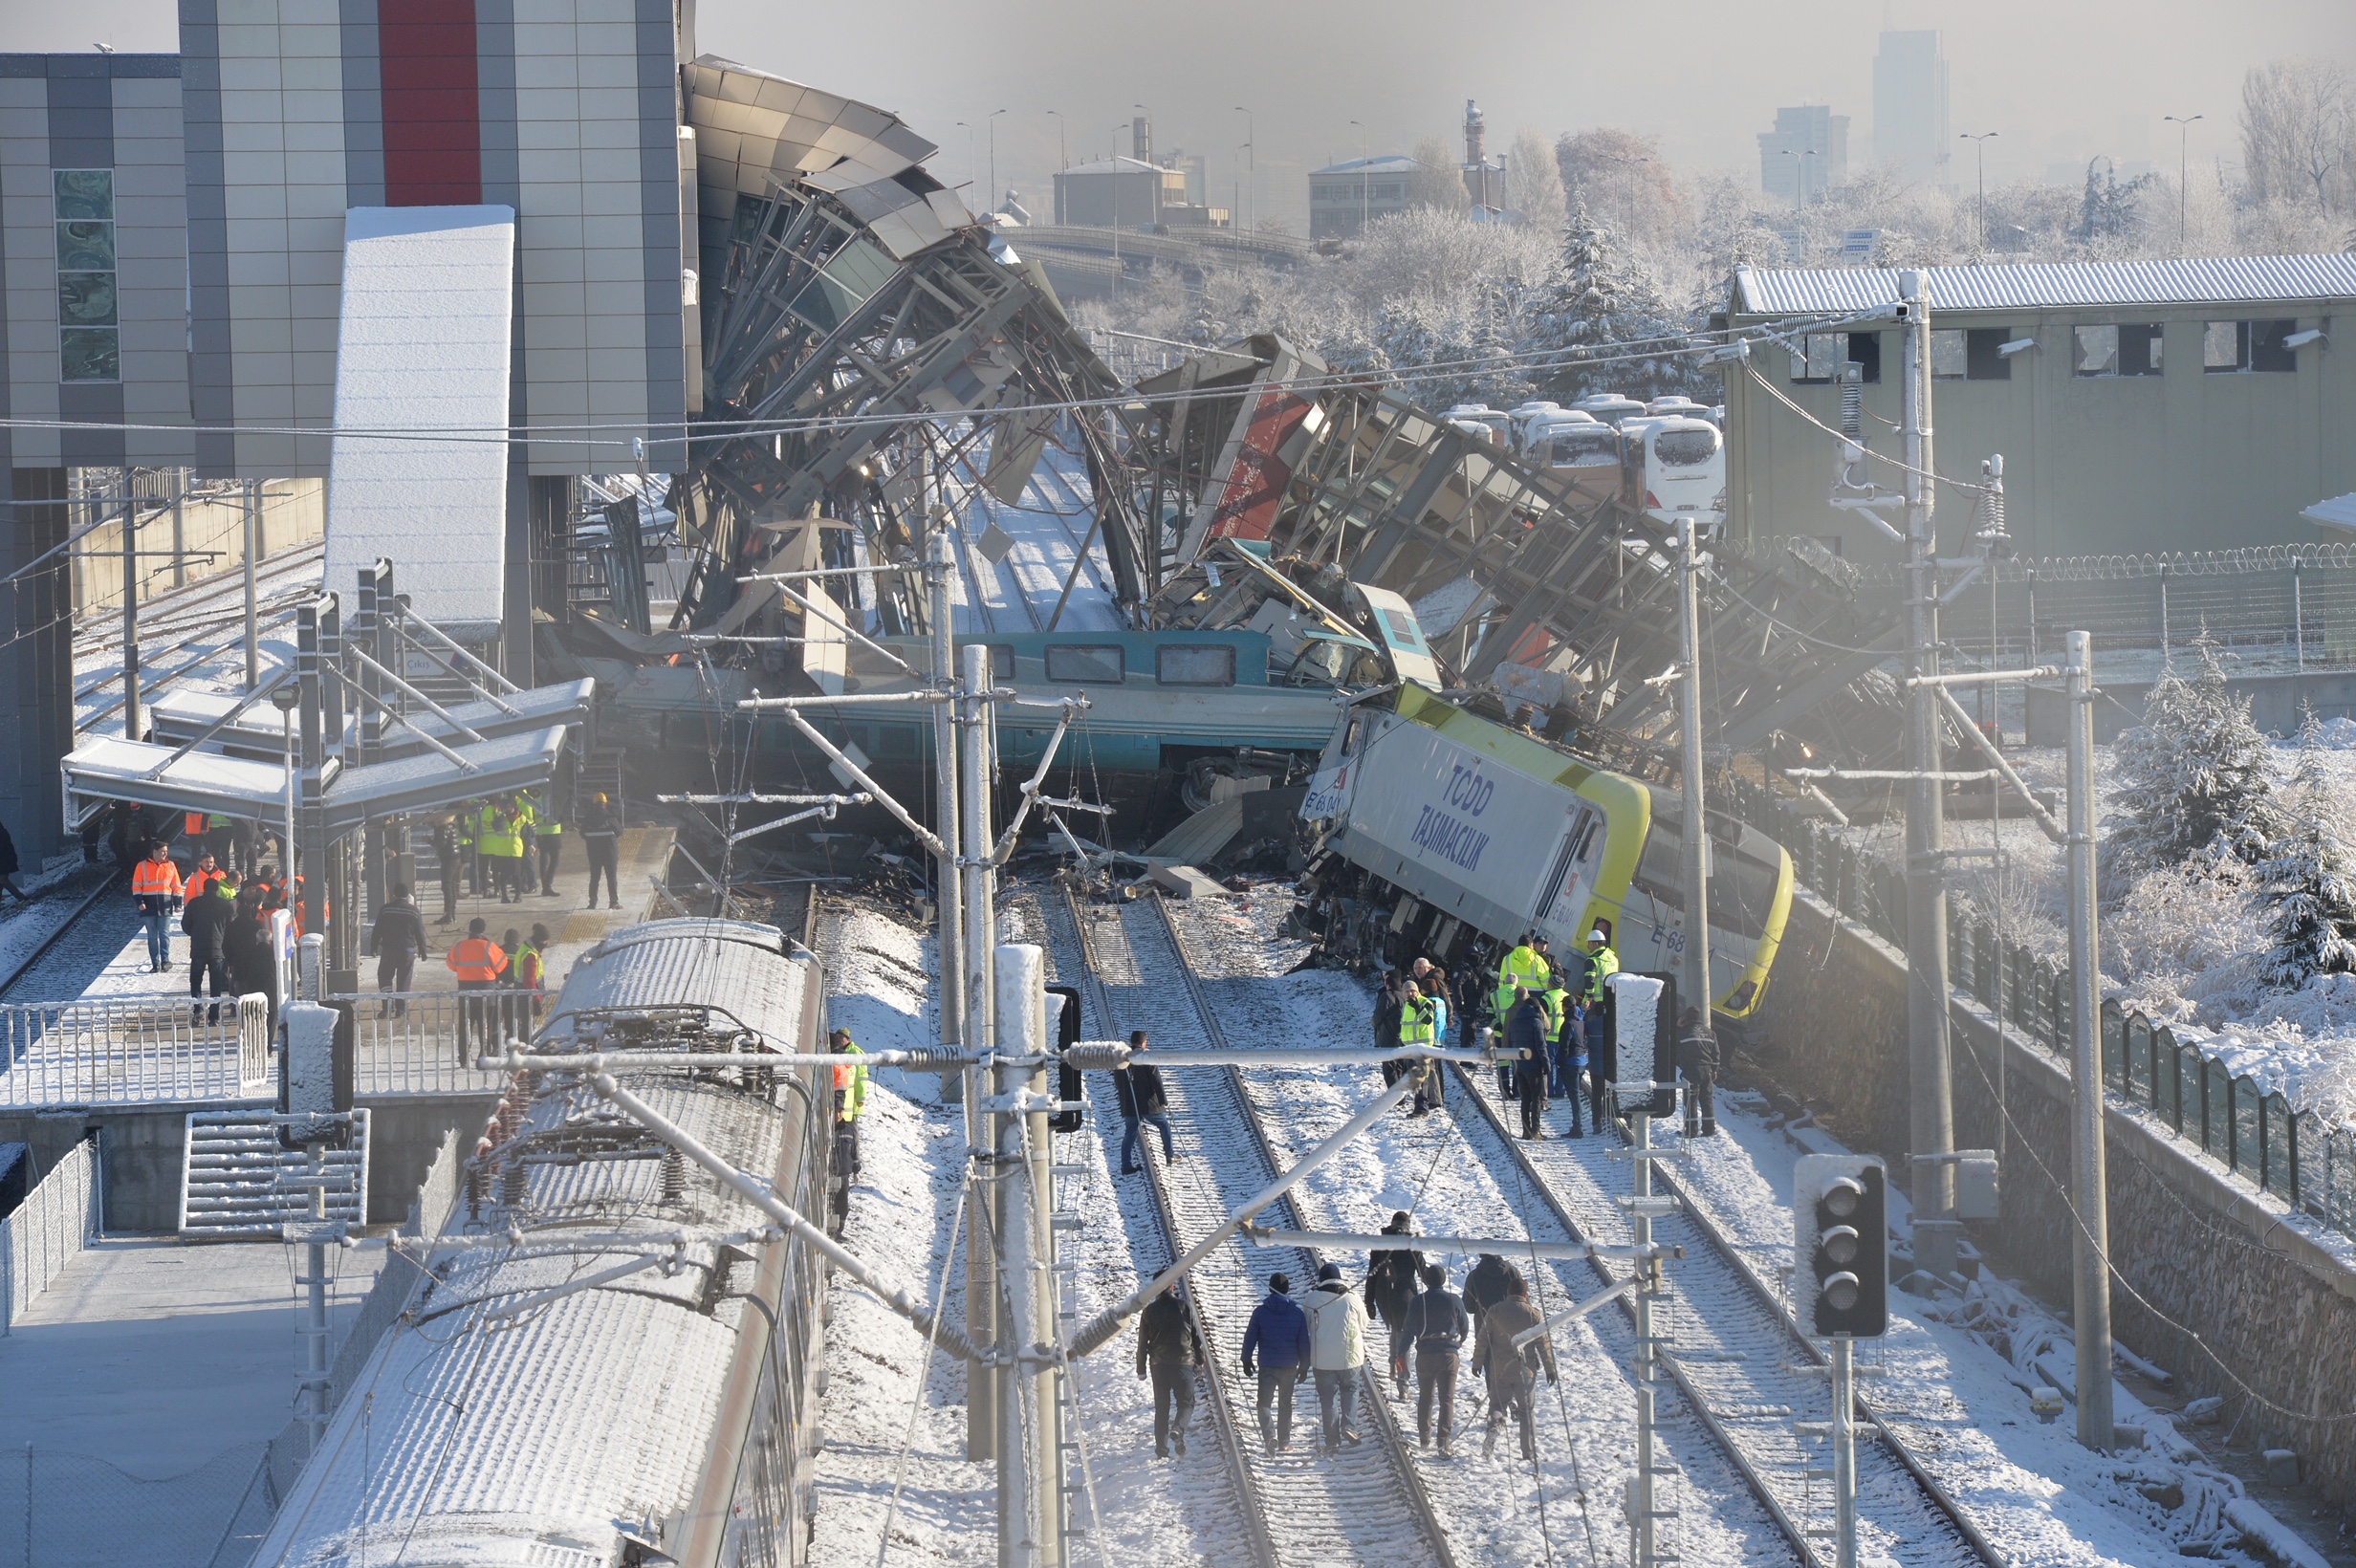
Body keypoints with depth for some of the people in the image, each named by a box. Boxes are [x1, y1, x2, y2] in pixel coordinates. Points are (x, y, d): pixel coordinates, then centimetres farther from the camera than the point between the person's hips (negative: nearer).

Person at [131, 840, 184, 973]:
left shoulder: (170, 866, 9)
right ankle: (155, 964, 6)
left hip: (165, 906, 0)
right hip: (149, 906, 0)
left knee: (164, 934, -6)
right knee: (152, 936, 3)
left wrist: (177, 903, 5)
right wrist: (139, 901, -9)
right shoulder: (142, 866, 3)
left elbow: (176, 886, 11)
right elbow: (136, 886, 2)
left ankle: (165, 960, -4)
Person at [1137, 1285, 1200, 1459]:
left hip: (1158, 1365, 2)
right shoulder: (1185, 1308, -3)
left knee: (1161, 1407, 9)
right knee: (1186, 1402, 8)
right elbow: (1197, 1336, 3)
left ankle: (1161, 1447, 4)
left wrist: (1141, 1369, 9)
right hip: (1182, 1363, -2)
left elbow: (1142, 1343, 2)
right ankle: (1178, 1429, -21)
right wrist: (1200, 1360, 15)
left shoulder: (1149, 1311, 0)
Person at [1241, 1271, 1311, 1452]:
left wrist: (1246, 1360, 11)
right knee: (1285, 1403, 15)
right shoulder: (1297, 1312, -3)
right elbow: (1304, 1342, 3)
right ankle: (1284, 1442, 19)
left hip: (1267, 1366, -2)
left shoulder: (1260, 1312, -8)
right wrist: (1304, 1366, 13)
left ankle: (1270, 1436, -18)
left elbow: (1250, 1338, -2)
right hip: (1290, 1366, 2)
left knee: (1264, 1403, 4)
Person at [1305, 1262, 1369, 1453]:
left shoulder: (1313, 1299, -8)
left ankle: (1331, 1439, 10)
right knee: (1350, 1390, 21)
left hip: (1322, 1358, 0)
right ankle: (1348, 1425, 4)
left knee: (1327, 1398, 9)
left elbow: (1306, 1326, 3)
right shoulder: (1352, 1298, -7)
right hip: (1350, 1357, 0)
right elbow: (1363, 1324, 5)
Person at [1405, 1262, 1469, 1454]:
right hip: (1448, 1353, -1)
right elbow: (1465, 1327, 7)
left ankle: (1424, 1437, 25)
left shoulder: (1418, 1301, -6)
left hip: (1424, 1354, 1)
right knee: (1447, 1398, 0)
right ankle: (1444, 1441, -11)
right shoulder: (1453, 1300, -5)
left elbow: (1409, 1329, -4)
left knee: (1425, 1397, 17)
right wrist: (1459, 1341, 28)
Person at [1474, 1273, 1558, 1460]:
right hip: (1525, 1369, -1)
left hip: (1499, 1370, 1)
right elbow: (1543, 1343, -3)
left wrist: (1477, 1363, 13)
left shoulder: (1494, 1312, 0)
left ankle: (1494, 1423, -22)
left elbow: (1482, 1340, 2)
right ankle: (1529, 1451, 7)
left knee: (1497, 1404, 11)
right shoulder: (1532, 1314, -5)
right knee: (1527, 1411, 9)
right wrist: (1550, 1368, 6)